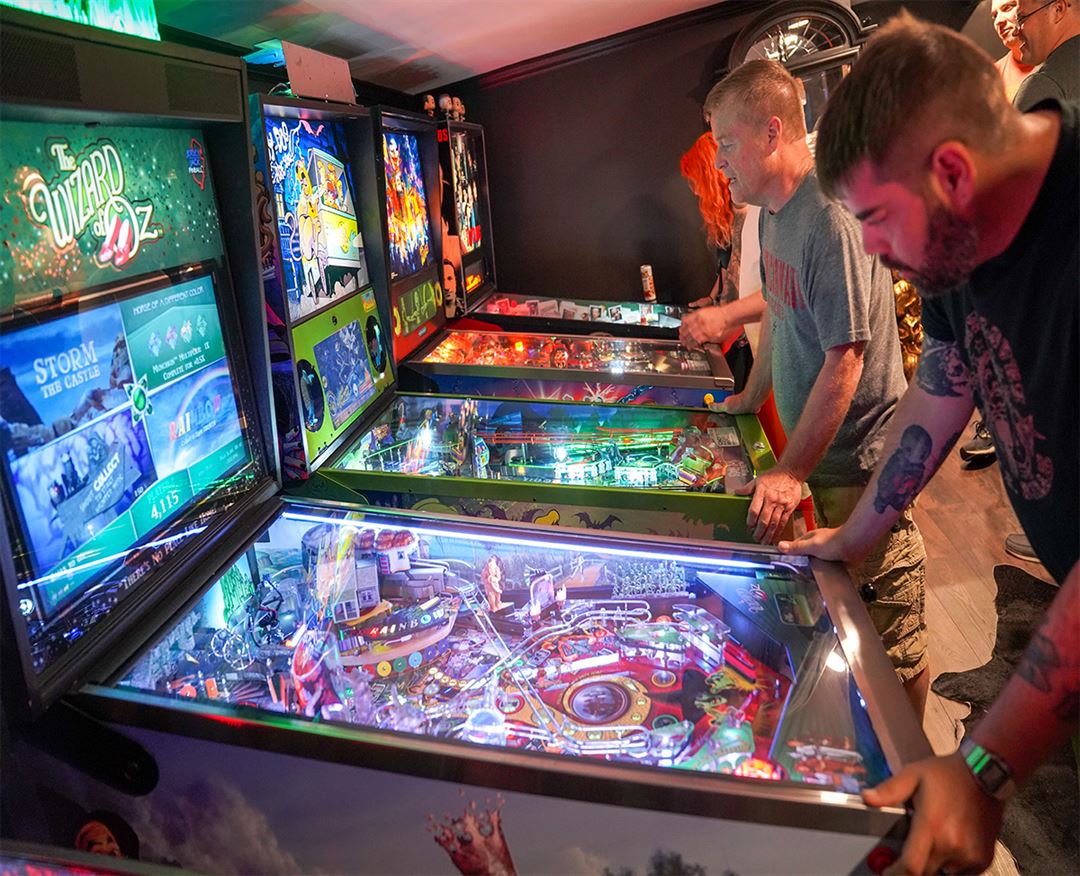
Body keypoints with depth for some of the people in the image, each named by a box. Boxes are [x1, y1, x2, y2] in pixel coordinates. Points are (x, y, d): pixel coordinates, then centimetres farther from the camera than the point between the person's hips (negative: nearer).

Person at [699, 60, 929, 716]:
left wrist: (791, 473, -21)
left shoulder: (833, 220, -22)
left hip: (858, 464, -9)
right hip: (813, 452, 9)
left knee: (890, 642, 6)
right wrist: (752, 397, 23)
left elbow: (845, 360, -24)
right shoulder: (775, 212, 8)